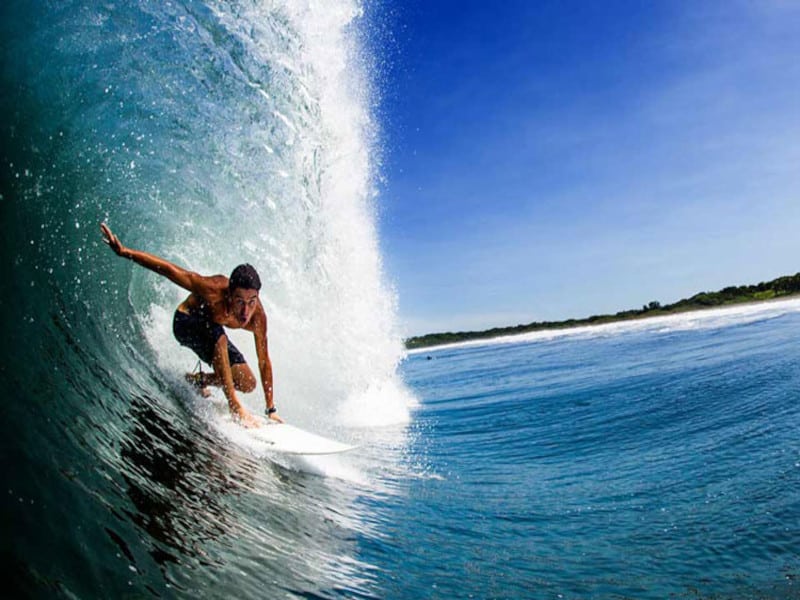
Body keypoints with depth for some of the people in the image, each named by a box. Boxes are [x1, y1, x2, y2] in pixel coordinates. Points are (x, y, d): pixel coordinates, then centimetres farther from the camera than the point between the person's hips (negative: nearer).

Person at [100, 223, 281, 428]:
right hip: (186, 321, -4)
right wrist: (124, 251, -35)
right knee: (219, 337, -39)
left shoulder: (258, 318, -30)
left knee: (247, 384, -6)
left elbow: (264, 362, -19)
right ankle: (233, 404, -26)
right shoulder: (214, 290, -41)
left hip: (212, 329, 4)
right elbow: (168, 269, -32)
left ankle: (195, 380, 17)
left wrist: (271, 409, -14)